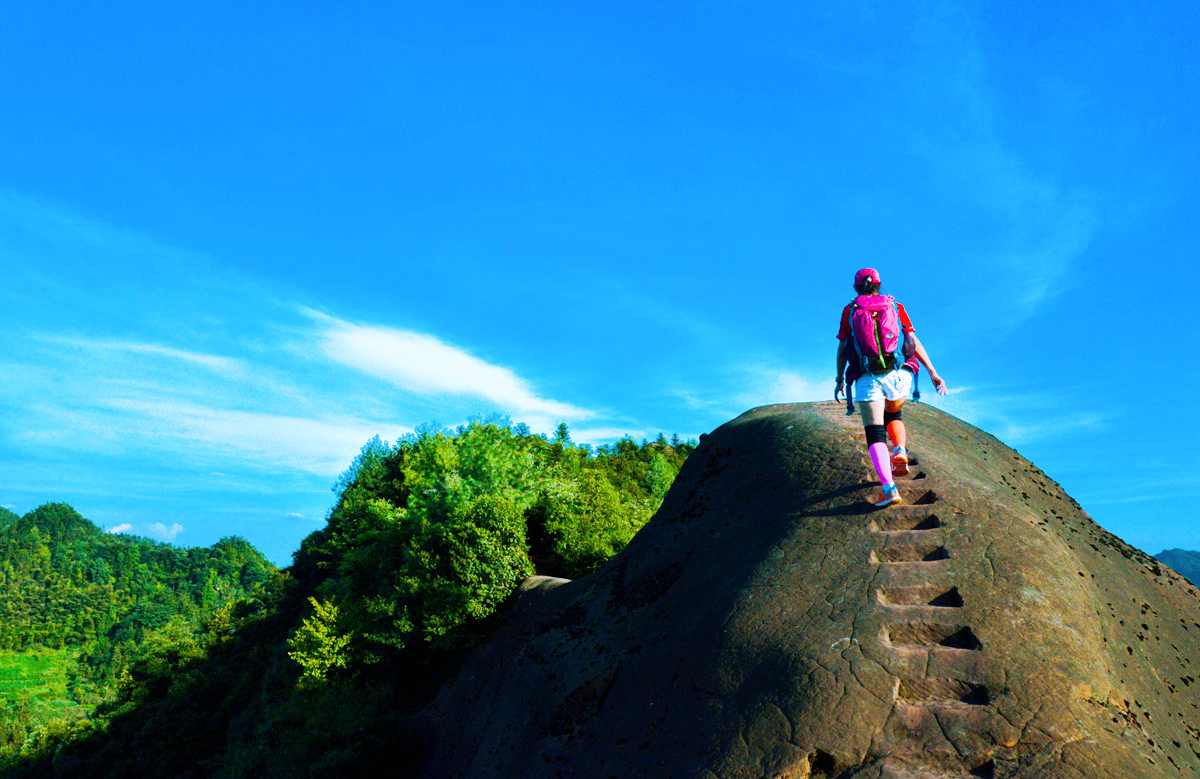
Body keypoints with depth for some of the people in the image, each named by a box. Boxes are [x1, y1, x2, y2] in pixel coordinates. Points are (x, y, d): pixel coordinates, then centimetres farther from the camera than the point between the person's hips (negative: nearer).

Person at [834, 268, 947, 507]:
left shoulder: (849, 310, 13)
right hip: (899, 373, 2)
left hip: (867, 377, -2)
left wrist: (839, 380, 21)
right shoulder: (895, 306, 16)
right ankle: (900, 451, -1)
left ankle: (888, 487, -23)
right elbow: (914, 342, 9)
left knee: (875, 433, -4)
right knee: (893, 415, 29)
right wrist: (932, 373, 9)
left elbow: (842, 349, 12)